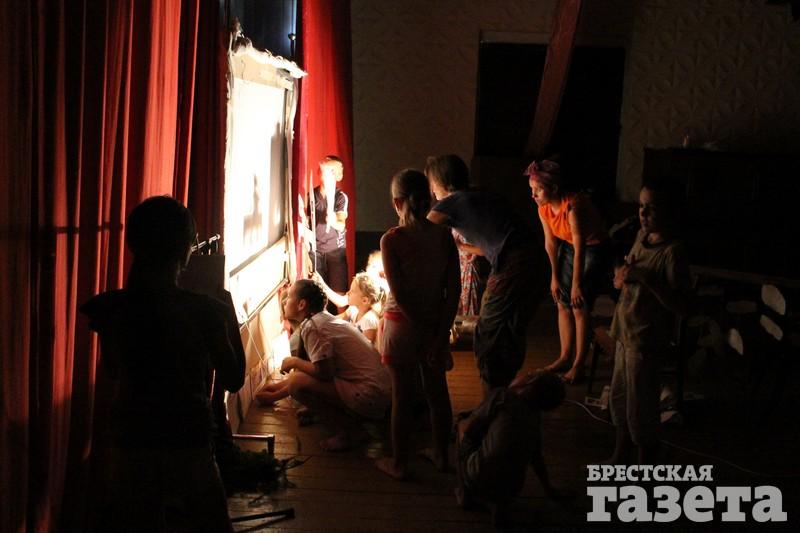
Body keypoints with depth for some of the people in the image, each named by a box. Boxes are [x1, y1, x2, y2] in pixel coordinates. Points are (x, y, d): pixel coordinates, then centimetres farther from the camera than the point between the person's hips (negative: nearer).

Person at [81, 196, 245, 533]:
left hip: (130, 444, 3)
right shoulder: (202, 310, -16)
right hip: (188, 445, -3)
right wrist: (226, 314, 3)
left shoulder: (110, 308, -8)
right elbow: (233, 380, -4)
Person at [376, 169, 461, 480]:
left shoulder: (391, 240, -16)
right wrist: (440, 332, -5)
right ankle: (440, 454, 33)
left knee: (402, 396, 8)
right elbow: (454, 290, -7)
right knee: (437, 390, 18)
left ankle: (399, 463, 22)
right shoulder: (444, 236, -5)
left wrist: (425, 329, -10)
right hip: (436, 324, 4)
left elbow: (399, 295, -18)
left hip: (402, 324, -4)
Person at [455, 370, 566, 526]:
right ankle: (500, 502, 17)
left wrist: (461, 423, 21)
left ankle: (464, 493, 25)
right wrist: (548, 488, 41)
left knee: (462, 424, 19)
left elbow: (468, 430, -4)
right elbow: (537, 458, 24)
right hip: (510, 488, 5)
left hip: (477, 479, -5)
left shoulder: (502, 395, -6)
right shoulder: (535, 417, 11)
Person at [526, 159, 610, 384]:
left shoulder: (573, 206, -33)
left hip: (593, 248, -7)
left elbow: (579, 250, -28)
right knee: (563, 304, 7)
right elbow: (550, 242, 0)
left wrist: (576, 285, -23)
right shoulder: (543, 208, -11)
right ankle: (564, 357, 19)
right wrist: (555, 277, 3)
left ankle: (578, 365, -2)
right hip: (568, 247, 7)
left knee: (580, 306, -10)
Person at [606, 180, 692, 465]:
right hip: (626, 332, 8)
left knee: (641, 410, 2)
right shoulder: (642, 236, 5)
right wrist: (621, 276, -6)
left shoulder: (673, 251, -18)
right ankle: (619, 458, 38)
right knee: (618, 399, 20)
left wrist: (645, 278, -29)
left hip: (646, 340, -8)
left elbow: (681, 306, -23)